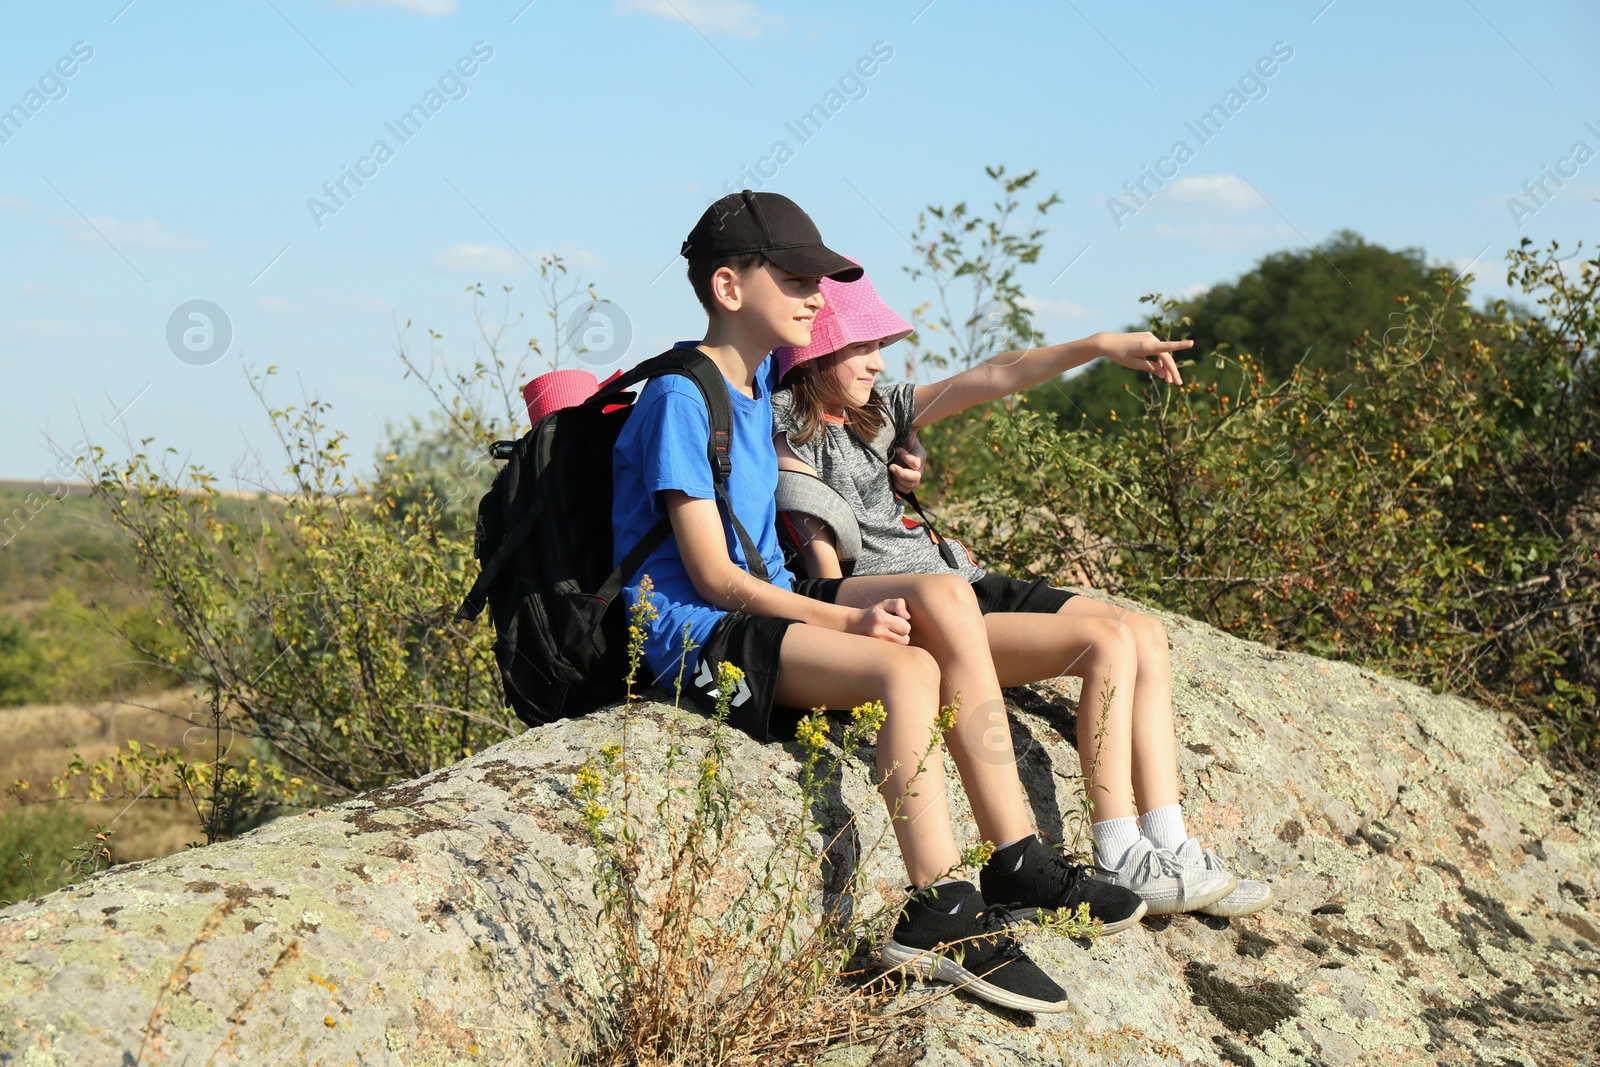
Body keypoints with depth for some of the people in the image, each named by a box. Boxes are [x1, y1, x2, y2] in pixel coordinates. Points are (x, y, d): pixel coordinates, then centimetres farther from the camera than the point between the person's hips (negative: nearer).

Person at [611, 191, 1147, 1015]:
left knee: (943, 595, -12)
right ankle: (939, 913, -27)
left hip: (763, 604, 9)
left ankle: (1015, 863, -14)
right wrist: (848, 618, -20)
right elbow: (713, 576, -17)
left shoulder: (754, 381, 15)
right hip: (691, 635, -9)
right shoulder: (679, 400, -12)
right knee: (907, 668, -28)